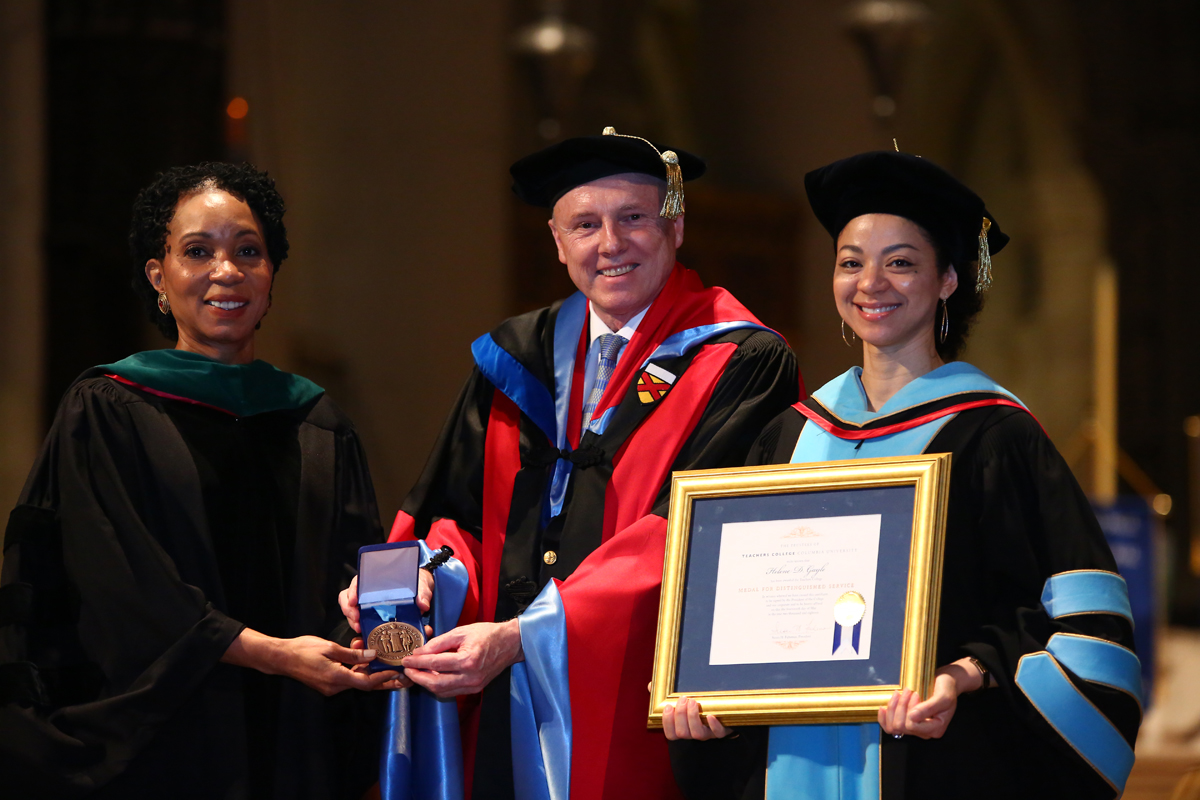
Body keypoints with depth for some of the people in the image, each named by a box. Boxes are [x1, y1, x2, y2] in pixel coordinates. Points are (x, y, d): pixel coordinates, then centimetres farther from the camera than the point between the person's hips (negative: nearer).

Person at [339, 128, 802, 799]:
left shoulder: (742, 366, -5)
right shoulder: (518, 359, 14)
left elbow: (684, 540, -14)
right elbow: (462, 512, 13)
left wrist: (519, 638, -21)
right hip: (508, 720, 4)